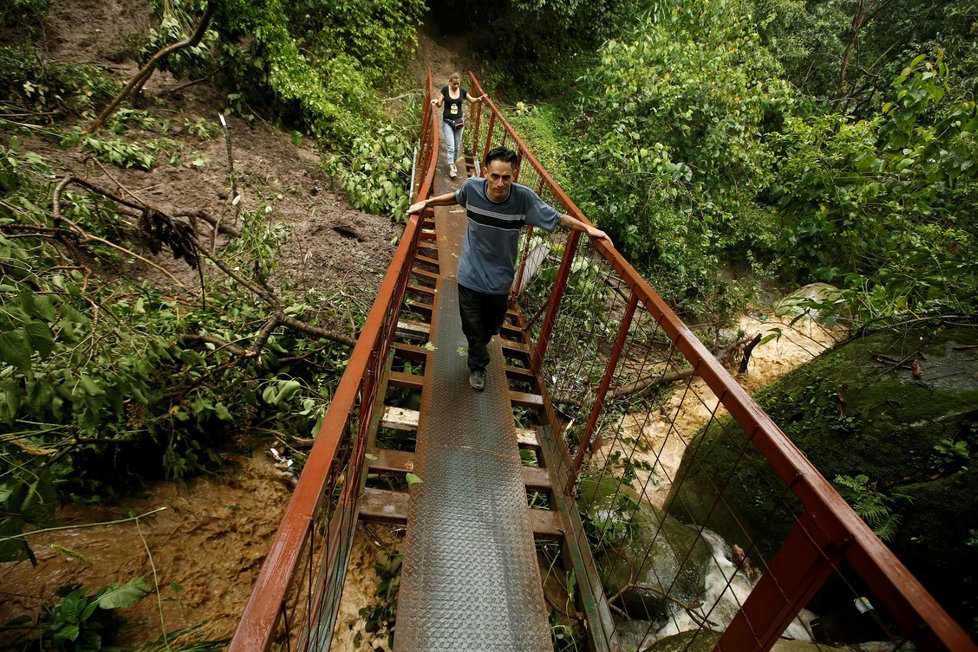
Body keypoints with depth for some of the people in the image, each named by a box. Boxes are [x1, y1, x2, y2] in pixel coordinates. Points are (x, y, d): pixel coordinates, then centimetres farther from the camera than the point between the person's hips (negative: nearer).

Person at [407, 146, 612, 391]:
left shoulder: (524, 197, -21)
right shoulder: (472, 187, -17)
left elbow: (558, 218, -10)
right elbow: (456, 197, 8)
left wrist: (587, 228, -19)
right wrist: (425, 202, 7)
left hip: (500, 279, 1)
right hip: (470, 275, 0)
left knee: (491, 327, 23)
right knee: (473, 327, 13)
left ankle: (476, 348, 61)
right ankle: (478, 365, 45)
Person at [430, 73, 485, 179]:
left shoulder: (462, 91, 0)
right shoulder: (445, 90, -6)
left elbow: (472, 100, 13)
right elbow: (440, 104, -4)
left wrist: (479, 98, -6)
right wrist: (436, 101, -27)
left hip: (459, 122, 3)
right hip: (447, 122, -3)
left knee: (457, 146, 10)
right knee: (450, 146, -10)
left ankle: (453, 162, 31)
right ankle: (451, 168, -8)